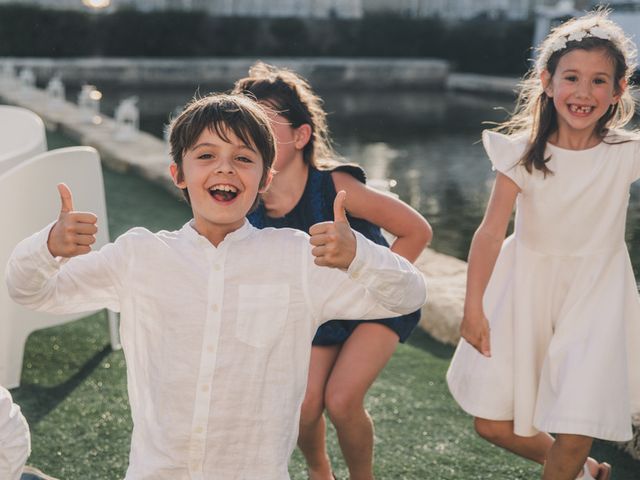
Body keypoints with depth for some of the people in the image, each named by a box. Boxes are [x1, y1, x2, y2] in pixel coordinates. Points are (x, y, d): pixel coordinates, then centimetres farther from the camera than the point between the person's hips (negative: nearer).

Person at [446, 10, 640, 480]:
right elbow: (491, 233, -11)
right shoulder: (523, 153, -12)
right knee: (493, 423, 8)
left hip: (595, 293, -1)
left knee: (575, 434, -9)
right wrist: (474, 308, -13)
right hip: (526, 286, 1)